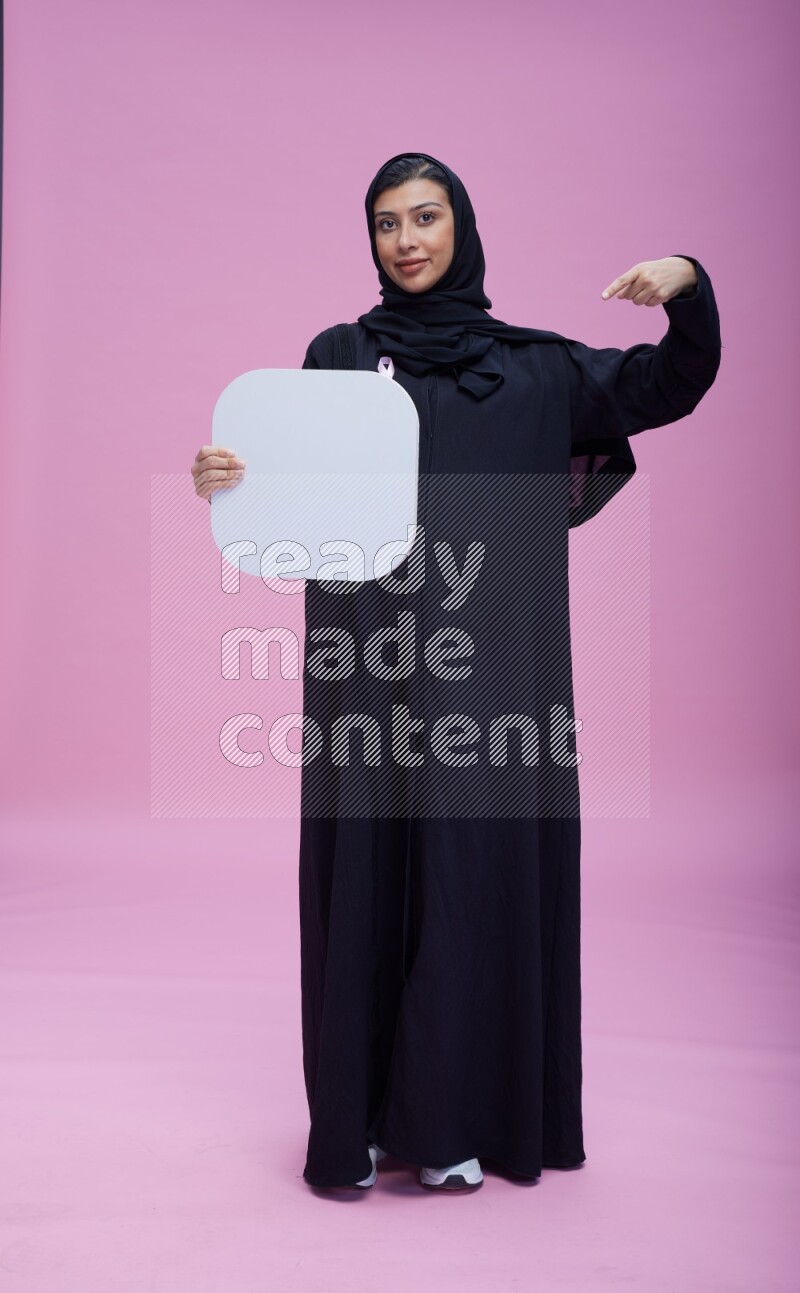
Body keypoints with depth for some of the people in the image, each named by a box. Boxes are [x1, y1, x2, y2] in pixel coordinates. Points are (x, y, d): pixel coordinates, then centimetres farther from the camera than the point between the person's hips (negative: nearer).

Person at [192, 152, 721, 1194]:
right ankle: (356, 1118, 15)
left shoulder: (534, 364, 13)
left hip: (490, 667, 1)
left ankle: (453, 1118, 18)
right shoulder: (339, 356, 11)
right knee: (366, 871, 1)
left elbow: (673, 385, 11)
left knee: (479, 865, 3)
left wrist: (688, 287, -8)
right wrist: (223, 477, -16)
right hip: (370, 663, -1)